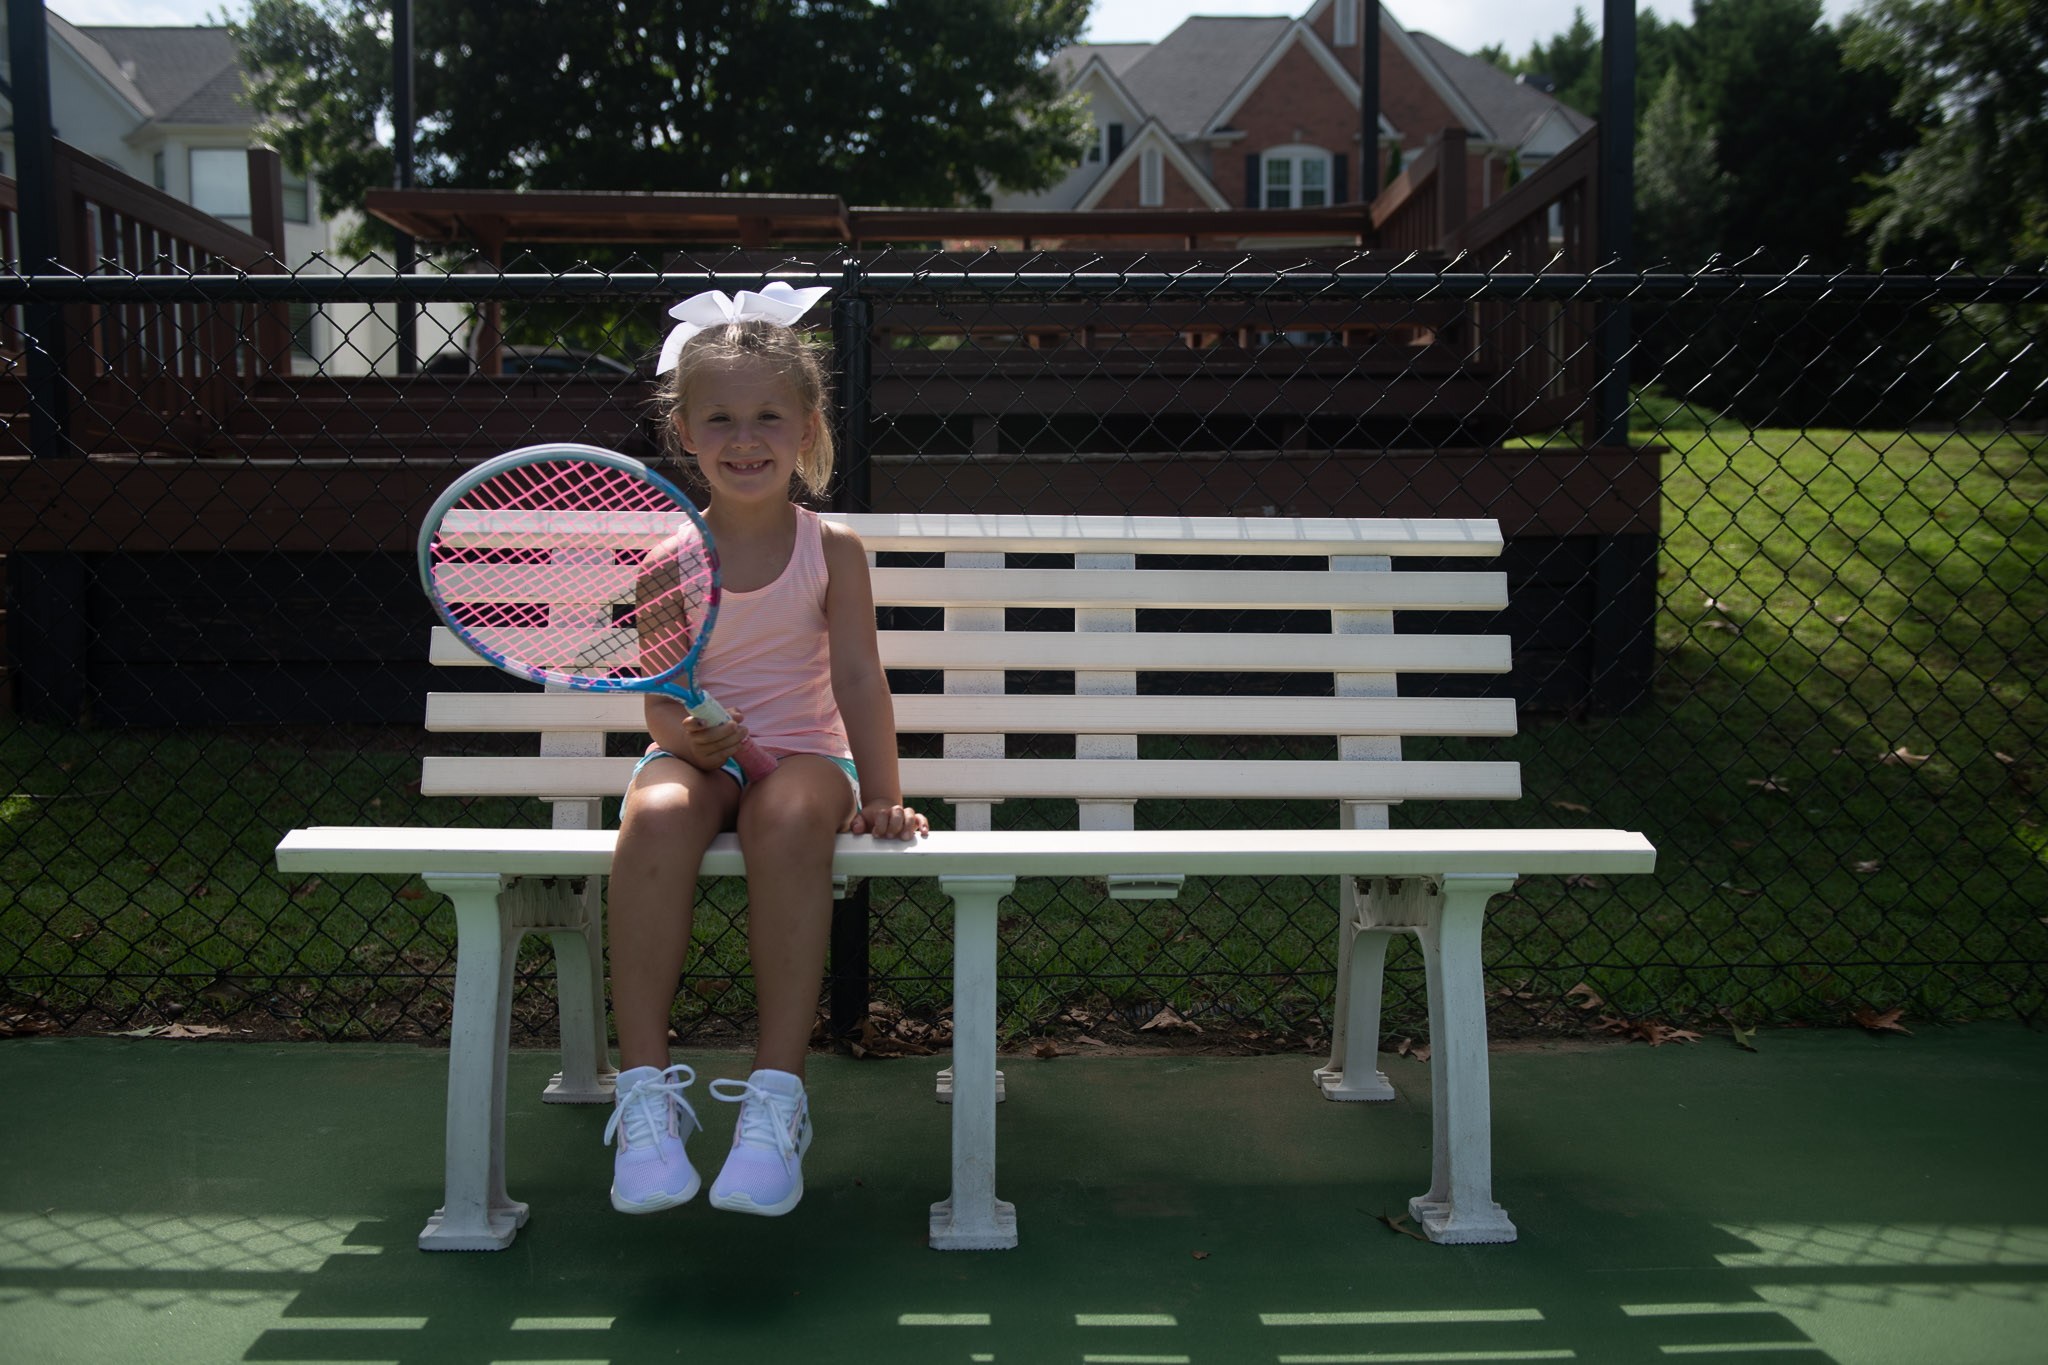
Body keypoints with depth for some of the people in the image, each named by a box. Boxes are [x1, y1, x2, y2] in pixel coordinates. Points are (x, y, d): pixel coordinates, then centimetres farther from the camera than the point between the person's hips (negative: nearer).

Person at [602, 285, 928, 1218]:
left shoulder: (833, 550, 2)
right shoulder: (667, 555, 1)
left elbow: (857, 676, -3)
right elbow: (661, 697, -2)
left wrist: (881, 793, -14)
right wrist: (688, 734, -25)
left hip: (804, 753, 0)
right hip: (697, 754, 1)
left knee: (789, 820, -37)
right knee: (656, 817, -35)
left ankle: (776, 1094, -31)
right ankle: (645, 1091, -29)